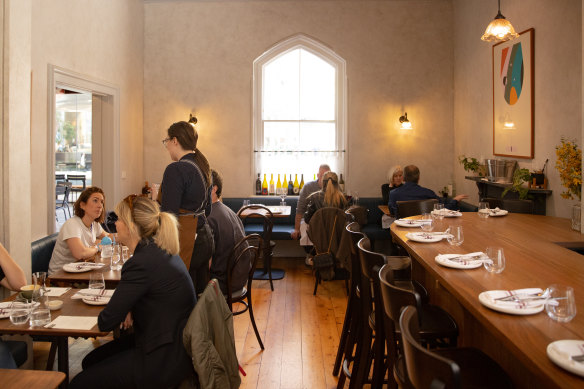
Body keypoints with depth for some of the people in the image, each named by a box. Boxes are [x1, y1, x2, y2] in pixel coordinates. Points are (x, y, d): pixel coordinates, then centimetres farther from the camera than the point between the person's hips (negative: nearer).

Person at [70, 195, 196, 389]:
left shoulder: (142, 263, -25)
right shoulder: (160, 250, 5)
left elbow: (106, 322, -20)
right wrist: (129, 310, 3)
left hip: (165, 359, -10)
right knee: (90, 362, 19)